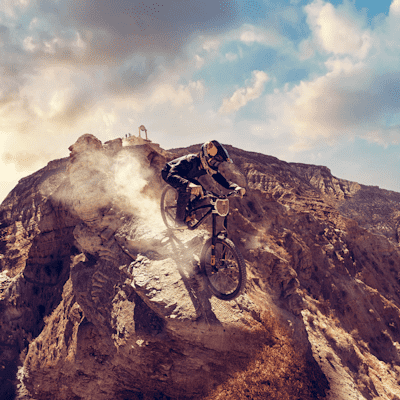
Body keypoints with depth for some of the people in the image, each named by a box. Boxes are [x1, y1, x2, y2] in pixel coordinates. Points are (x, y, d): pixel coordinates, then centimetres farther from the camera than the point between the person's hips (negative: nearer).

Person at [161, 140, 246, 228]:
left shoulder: (209, 166, -21)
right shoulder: (189, 161, -41)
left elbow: (222, 179, -19)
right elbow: (171, 176, -55)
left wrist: (236, 187, -41)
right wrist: (189, 184, -74)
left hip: (186, 176, 7)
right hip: (168, 173, -7)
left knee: (201, 192, -13)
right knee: (185, 190, -32)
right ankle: (179, 219, -16)